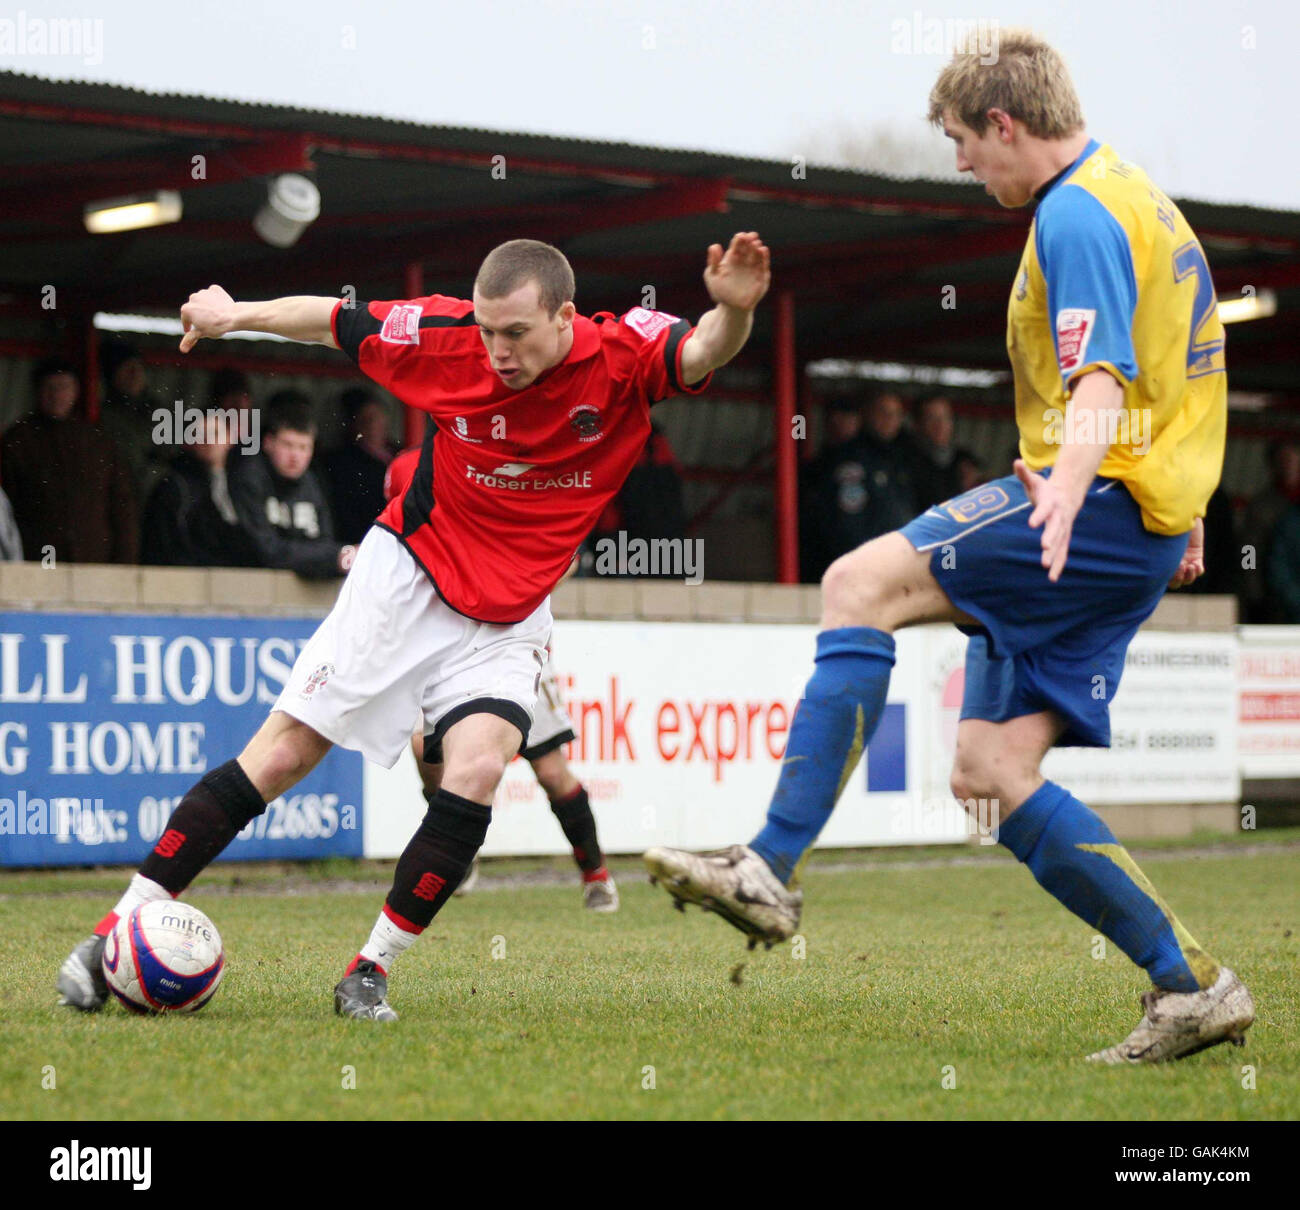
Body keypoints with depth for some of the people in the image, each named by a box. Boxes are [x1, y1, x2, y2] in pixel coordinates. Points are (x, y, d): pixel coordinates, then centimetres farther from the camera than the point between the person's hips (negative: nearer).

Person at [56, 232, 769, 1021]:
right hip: (407, 578, 0)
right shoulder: (445, 335, -14)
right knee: (283, 754, -4)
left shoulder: (624, 355, -16)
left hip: (507, 621, 0)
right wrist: (236, 314, 13)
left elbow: (703, 354, -34)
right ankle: (120, 929, 2)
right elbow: (339, 321, 2)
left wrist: (733, 311, -56)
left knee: (477, 771, -22)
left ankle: (373, 970, -6)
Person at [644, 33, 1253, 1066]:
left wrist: (1066, 490, -44)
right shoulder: (1136, 200, 22)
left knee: (863, 583, -17)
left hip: (1103, 510, -10)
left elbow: (1101, 386, -26)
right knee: (989, 769, 3)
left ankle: (772, 871, -23)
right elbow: (1164, 379, 32)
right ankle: (1189, 986, 3)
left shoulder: (1077, 215, -11)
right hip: (1152, 525, 10)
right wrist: (1183, 517, 41)